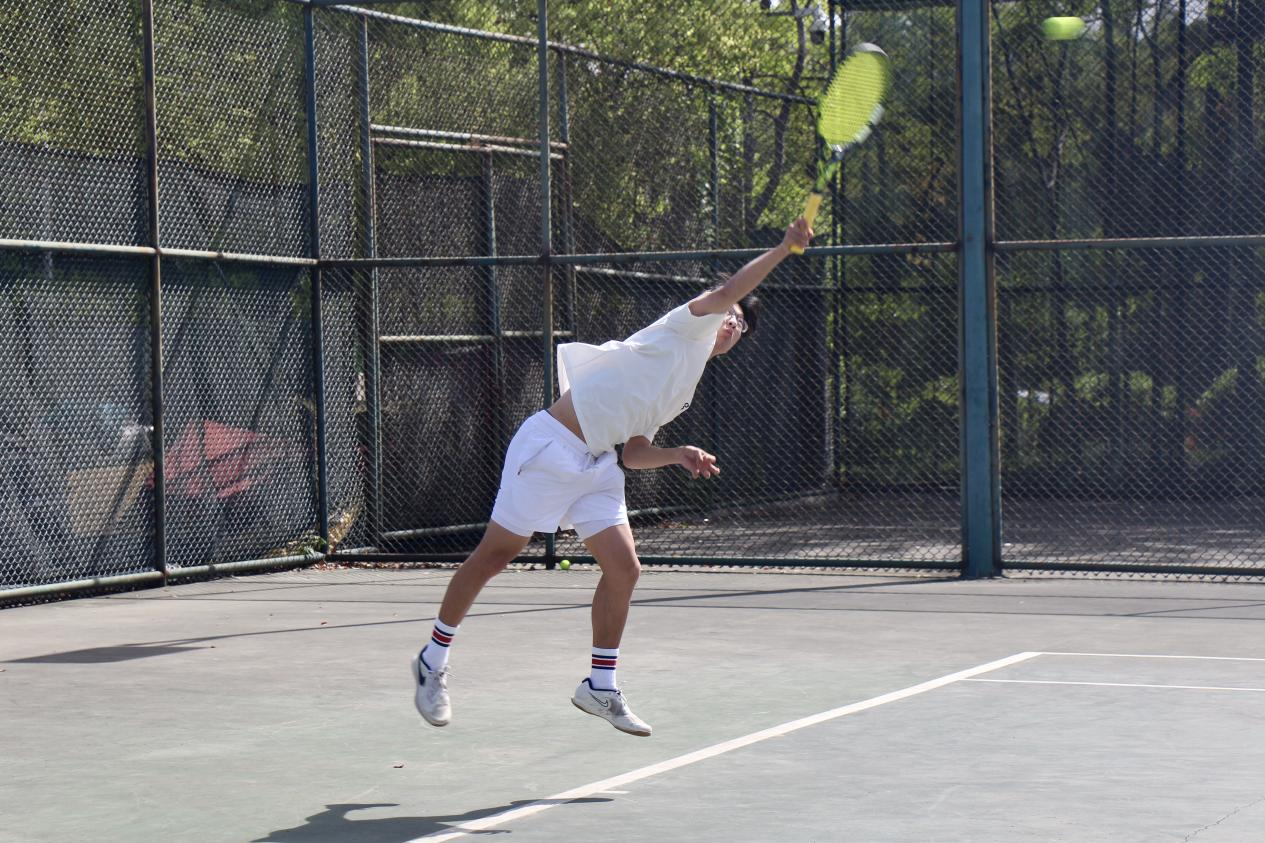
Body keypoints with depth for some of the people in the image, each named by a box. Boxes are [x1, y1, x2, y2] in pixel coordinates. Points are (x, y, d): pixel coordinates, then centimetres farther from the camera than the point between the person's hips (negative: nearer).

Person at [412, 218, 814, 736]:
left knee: (624, 567, -4)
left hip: (596, 466, 9)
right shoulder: (683, 330, -1)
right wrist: (784, 248, -18)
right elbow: (725, 292, -18)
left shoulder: (682, 391, 21)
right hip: (551, 447, -9)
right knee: (495, 555, 0)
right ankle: (432, 662, 13)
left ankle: (600, 688, 7)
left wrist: (678, 456, 4)